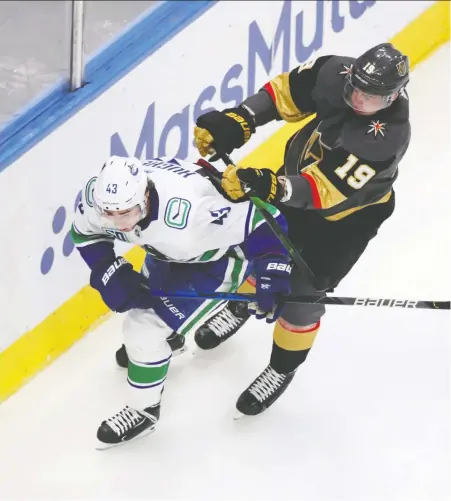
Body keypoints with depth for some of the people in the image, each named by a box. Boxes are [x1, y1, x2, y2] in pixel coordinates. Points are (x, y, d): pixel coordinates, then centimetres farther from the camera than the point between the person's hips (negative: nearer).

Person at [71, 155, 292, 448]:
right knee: (135, 297, 27)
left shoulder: (188, 214, -46)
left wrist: (272, 278, -43)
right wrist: (111, 276, -17)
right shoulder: (97, 195, -27)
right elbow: (86, 233, -4)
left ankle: (144, 410, 15)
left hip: (219, 255, -6)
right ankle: (170, 336, 62)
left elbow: (265, 221, -39)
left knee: (145, 326, -10)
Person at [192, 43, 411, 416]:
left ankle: (282, 368, 28)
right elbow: (287, 91, -9)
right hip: (299, 170, 6)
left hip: (348, 213, -5)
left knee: (303, 292, 0)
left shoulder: (387, 137, -40)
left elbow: (328, 191, -44)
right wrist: (238, 122, -21)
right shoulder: (335, 73, -26)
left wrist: (272, 187, -57)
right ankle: (241, 307, 55)